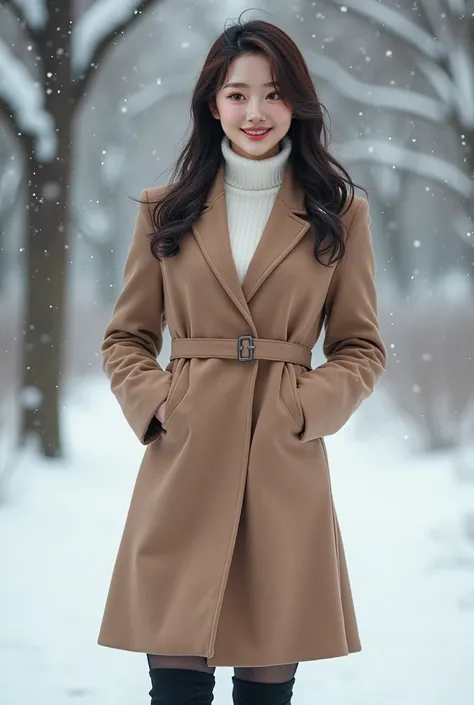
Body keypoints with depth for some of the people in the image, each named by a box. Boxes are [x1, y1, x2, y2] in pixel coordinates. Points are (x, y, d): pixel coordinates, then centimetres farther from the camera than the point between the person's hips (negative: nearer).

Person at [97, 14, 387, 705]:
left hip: (287, 471, 0)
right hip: (185, 468, 0)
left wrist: (306, 408, -8)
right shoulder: (165, 210, 10)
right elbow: (125, 339, 13)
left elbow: (362, 348, 9)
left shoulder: (340, 213, 8)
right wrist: (155, 403, -5)